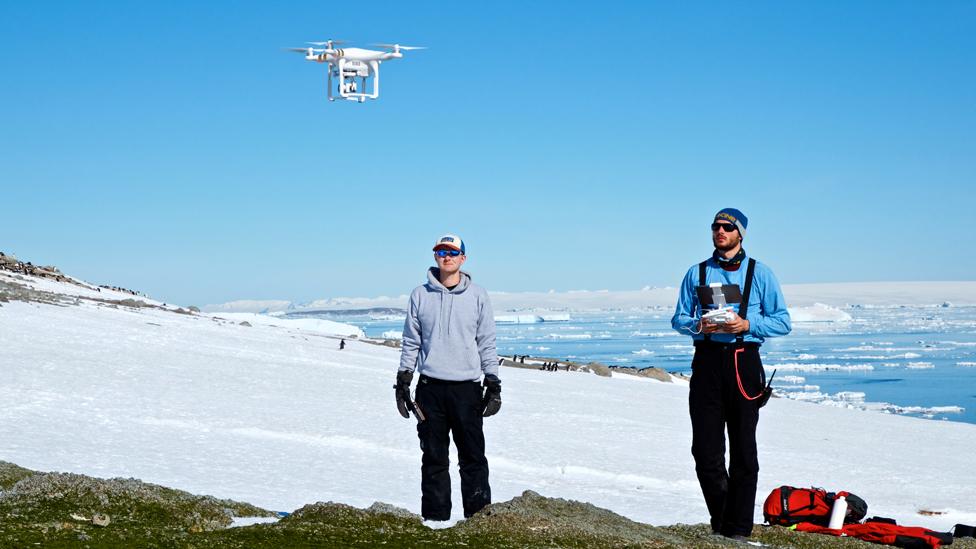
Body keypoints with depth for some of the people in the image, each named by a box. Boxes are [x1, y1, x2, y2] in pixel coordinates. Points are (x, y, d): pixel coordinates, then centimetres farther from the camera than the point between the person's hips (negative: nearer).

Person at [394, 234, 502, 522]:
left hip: (467, 389, -1)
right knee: (434, 460, 6)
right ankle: (435, 519, 12)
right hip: (430, 389, 1)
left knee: (473, 459, 0)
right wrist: (402, 383, 5)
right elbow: (411, 343, 10)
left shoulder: (477, 296, 5)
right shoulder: (420, 295, 7)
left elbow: (487, 344, 6)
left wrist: (494, 386, 2)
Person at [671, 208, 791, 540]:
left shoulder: (759, 273, 6)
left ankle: (738, 529, 9)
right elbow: (678, 319, 12)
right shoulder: (697, 273, 12)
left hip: (743, 363, -2)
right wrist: (699, 326, -10)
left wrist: (748, 325, -13)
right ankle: (720, 522, 18)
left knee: (743, 451, 1)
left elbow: (782, 322, 3)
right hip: (707, 361, 2)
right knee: (705, 450, 0)